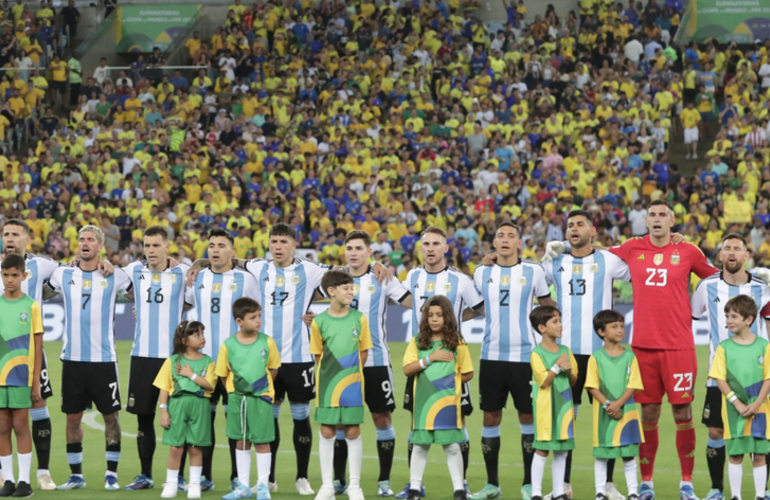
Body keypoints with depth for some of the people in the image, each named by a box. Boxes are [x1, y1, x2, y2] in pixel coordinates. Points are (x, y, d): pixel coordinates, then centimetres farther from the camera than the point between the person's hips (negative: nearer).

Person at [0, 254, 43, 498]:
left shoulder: (31, 306, 0)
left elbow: (38, 346, 1)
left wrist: (36, 382, -4)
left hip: (21, 376, -3)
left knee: (20, 425, -2)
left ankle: (24, 480, 3)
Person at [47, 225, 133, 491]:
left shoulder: (115, 276, 1)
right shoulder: (63, 275, 7)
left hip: (103, 359, -2)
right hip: (72, 359, 2)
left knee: (110, 416, 1)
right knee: (72, 417, 4)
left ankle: (111, 474, 10)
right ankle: (76, 475, 13)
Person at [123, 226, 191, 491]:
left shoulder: (182, 273, -1)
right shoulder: (134, 270, 8)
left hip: (174, 354, -3)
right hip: (142, 354, 3)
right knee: (144, 416, 6)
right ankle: (145, 475, 15)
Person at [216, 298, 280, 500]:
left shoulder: (267, 342, -6)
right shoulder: (228, 345, -6)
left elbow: (273, 368, 5)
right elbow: (223, 374, 5)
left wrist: (263, 388, 3)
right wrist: (234, 391, 1)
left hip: (260, 398, -1)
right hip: (236, 398, 1)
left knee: (262, 441, 2)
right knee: (241, 442, 10)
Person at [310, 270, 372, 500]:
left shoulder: (359, 318, -2)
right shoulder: (319, 322, -3)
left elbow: (363, 351, 5)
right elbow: (318, 355, 4)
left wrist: (352, 374, 0)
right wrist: (331, 375, -1)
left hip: (352, 384, 0)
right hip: (327, 385, 0)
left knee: (353, 432, 3)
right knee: (327, 432, 4)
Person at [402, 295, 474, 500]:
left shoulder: (457, 343, 1)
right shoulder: (417, 342, 4)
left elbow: (468, 374, 6)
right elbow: (407, 369, -6)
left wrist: (450, 382, -3)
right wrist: (430, 358, -12)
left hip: (448, 401, -1)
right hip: (422, 401, 1)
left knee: (452, 445, 0)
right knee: (420, 445, 6)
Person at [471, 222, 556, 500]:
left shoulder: (534, 272, 1)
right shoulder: (482, 273, 7)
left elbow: (550, 307, 11)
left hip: (525, 355, -2)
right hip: (491, 355, 2)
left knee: (528, 417, 0)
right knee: (490, 418, 4)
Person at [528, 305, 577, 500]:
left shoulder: (565, 351, 9)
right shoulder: (537, 353, -9)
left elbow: (573, 381, 12)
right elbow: (544, 381, -14)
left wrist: (569, 371, -8)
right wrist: (557, 366, -19)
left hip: (564, 406, 6)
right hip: (545, 407, -6)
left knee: (562, 451, 8)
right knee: (542, 449, -4)